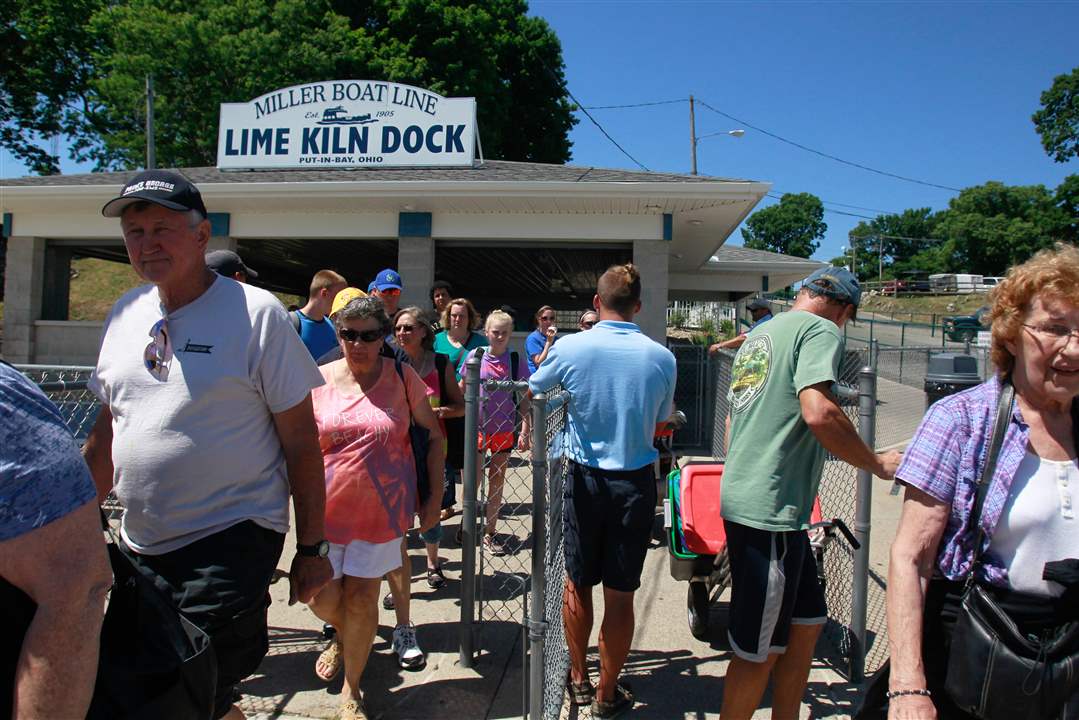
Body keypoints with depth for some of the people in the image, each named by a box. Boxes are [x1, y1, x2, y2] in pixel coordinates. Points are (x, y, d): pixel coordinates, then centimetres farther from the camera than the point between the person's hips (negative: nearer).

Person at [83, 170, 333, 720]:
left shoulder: (256, 313, -11)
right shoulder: (125, 314, 7)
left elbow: (301, 441, -9)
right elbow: (106, 432, 17)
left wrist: (312, 548, -8)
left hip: (230, 545, -6)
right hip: (138, 546, 7)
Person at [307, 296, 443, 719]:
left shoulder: (402, 378, -6)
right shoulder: (319, 380, -3)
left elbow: (434, 435, 2)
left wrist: (434, 498, 0)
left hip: (382, 508, -1)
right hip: (329, 507, 2)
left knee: (361, 598, 4)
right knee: (324, 598, 7)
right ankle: (341, 635, 46)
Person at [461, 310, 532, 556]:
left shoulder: (516, 360, -2)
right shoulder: (475, 355, -3)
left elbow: (524, 399, 0)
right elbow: (462, 389, 7)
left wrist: (525, 431, -4)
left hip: (505, 429, 1)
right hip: (477, 426, -1)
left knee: (497, 482, 10)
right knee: (473, 481, 1)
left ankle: (490, 533, 22)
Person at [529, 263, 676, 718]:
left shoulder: (569, 347, -10)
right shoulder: (661, 357, -7)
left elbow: (533, 391, 8)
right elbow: (661, 419, 8)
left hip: (584, 479, 0)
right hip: (636, 483, 0)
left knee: (577, 584, 17)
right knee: (620, 595, 10)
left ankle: (579, 680, 33)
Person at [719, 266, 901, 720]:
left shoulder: (758, 335, 20)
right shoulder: (821, 330, -7)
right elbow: (818, 414, -24)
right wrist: (878, 464, -9)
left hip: (742, 499, 10)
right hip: (772, 510, -10)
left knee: (806, 623, 20)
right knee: (758, 652, 3)